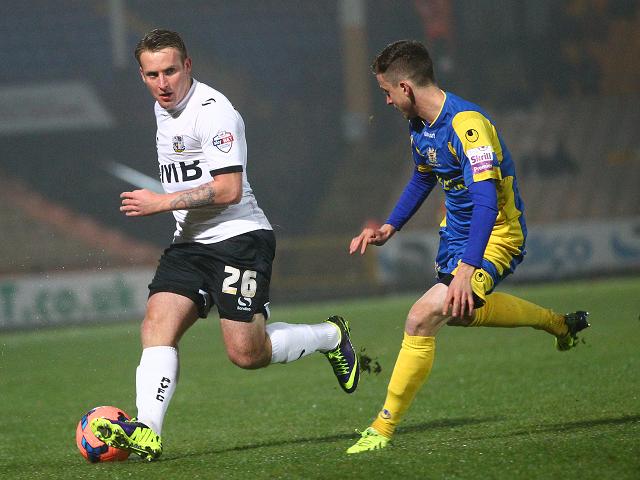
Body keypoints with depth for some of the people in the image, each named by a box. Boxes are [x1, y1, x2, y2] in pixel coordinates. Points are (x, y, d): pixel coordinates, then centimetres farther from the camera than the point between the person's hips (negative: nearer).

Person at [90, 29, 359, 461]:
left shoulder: (213, 112, -16)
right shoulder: (163, 109, 13)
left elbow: (229, 189, -23)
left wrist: (162, 202, -21)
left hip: (239, 236, -8)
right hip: (190, 242, 8)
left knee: (247, 353, -10)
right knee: (157, 323, -14)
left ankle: (330, 336, 17)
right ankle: (146, 433, -25)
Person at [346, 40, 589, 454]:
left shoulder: (467, 125, -29)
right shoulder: (420, 125, 0)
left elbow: (486, 203, -36)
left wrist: (467, 268, -43)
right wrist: (390, 227, 12)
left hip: (496, 237, -10)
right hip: (455, 234, 10)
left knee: (424, 316, -23)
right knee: (461, 312, 32)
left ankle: (384, 430, -14)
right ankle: (559, 324, 53)